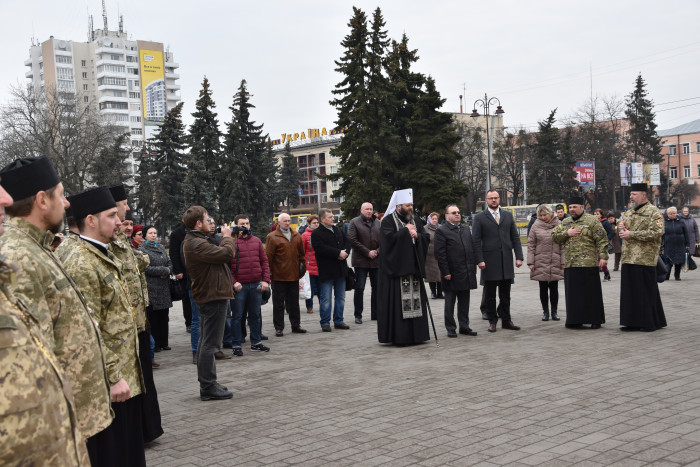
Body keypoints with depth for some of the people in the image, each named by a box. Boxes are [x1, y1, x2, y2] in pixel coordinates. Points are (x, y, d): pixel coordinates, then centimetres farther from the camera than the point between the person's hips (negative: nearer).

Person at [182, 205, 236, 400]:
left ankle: (207, 384, 26)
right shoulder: (196, 244, -21)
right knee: (210, 344, -6)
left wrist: (226, 238, 7)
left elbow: (221, 255, 16)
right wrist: (227, 237, -8)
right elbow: (227, 253, -25)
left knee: (206, 342, 16)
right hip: (213, 296, -11)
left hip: (208, 297, 11)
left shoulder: (195, 241, 14)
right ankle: (208, 387, 0)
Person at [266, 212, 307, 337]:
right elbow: (268, 256, -7)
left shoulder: (296, 236, 11)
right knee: (279, 303, 2)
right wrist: (269, 272, -10)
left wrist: (303, 266, 10)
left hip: (294, 275, 5)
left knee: (294, 302, 13)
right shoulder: (272, 237, -6)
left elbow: (301, 253, 19)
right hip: (278, 275, -5)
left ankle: (296, 325, 24)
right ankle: (279, 328, 10)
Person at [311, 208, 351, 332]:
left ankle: (338, 321, 23)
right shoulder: (317, 233, -8)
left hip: (340, 270, 7)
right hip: (326, 270, -7)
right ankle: (325, 323, 8)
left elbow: (347, 242, 13)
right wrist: (338, 253, -18)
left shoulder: (338, 230, 14)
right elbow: (321, 248, -21)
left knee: (341, 297, 12)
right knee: (326, 299, -1)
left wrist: (345, 253, -8)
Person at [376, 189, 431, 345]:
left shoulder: (416, 220, 14)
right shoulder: (388, 220, -5)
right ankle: (398, 336, 0)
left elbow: (426, 238, 10)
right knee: (398, 302, -6)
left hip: (413, 267, 6)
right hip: (396, 267, -6)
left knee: (415, 301, 7)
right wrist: (406, 230, -11)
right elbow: (389, 238, -20)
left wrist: (416, 235, -9)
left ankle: (415, 334, 14)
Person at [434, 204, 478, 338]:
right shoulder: (441, 231, -8)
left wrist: (473, 266, 10)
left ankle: (464, 326, 21)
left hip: (466, 273, 6)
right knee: (450, 303, 3)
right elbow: (440, 254, -12)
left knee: (464, 302, 12)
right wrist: (445, 272, -15)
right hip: (452, 274, -6)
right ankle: (451, 329, 11)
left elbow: (472, 248, 17)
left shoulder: (466, 228, 14)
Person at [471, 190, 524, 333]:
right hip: (489, 261, -3)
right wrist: (479, 260, -12)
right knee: (490, 295, 5)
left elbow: (515, 237, 11)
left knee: (505, 294, 9)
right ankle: (492, 321, 13)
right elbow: (476, 241, -3)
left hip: (506, 261, 3)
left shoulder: (508, 215, 13)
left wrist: (519, 257, 3)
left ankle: (506, 320, 17)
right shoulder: (479, 218, 1)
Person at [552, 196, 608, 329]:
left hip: (588, 264, -5)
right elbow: (554, 235, 11)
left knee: (591, 292, -1)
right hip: (570, 265, 5)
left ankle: (595, 320, 7)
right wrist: (567, 233, -5)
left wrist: (603, 256, -13)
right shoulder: (565, 222, 17)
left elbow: (601, 240, -5)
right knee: (573, 293, 7)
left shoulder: (592, 221, -1)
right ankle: (575, 320, 14)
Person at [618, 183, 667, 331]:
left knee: (646, 291, -3)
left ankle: (651, 322, 7)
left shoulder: (653, 212, -5)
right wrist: (621, 228, 6)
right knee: (629, 291, 7)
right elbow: (621, 225, 32)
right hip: (628, 258, 7)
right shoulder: (629, 212, 18)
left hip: (644, 259, -7)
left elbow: (656, 232, -17)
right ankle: (633, 321, 15)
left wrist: (631, 234, -18)